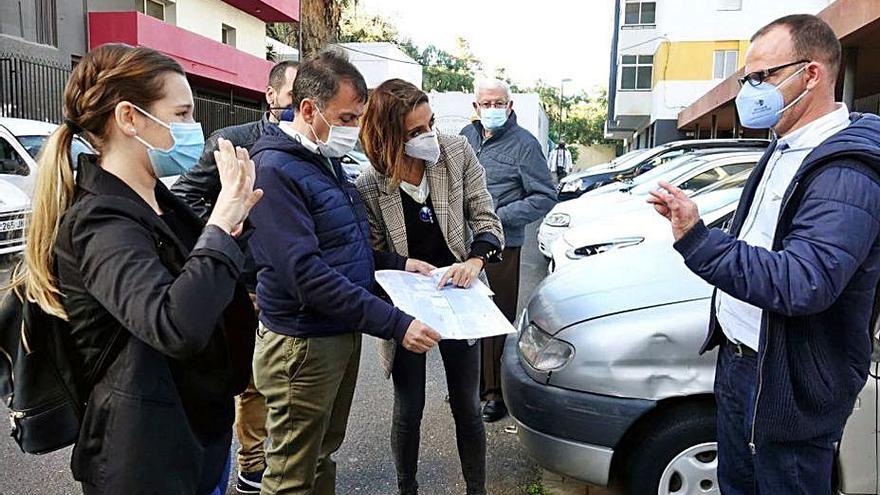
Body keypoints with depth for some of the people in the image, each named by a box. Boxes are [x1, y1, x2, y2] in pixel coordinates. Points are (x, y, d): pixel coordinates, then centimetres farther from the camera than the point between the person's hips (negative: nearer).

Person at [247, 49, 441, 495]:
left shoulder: (326, 161, 10)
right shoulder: (275, 170, -20)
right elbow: (306, 274, -28)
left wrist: (396, 263, 5)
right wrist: (394, 325, -29)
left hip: (344, 335, 9)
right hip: (303, 345, -9)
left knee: (324, 454, 23)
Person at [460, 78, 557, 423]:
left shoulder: (523, 144, -6)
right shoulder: (466, 136, 11)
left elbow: (545, 197, -7)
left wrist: (500, 216, -14)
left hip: (501, 248, -6)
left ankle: (496, 392, 13)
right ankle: (474, 382, 29)